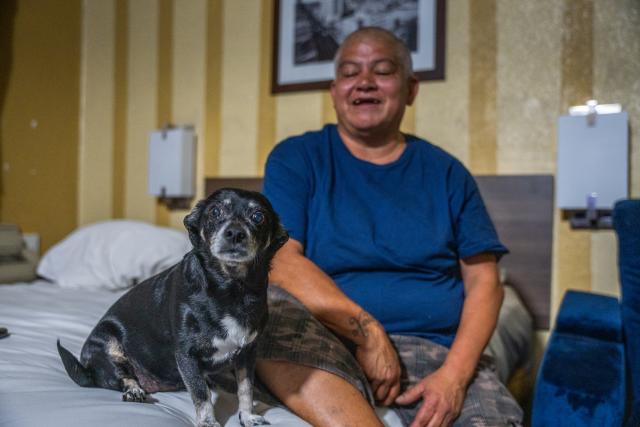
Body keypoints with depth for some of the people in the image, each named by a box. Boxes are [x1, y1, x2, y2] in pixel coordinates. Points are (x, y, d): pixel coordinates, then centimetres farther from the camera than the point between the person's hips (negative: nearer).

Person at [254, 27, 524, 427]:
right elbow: (280, 259, -6)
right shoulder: (297, 158, 7)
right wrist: (367, 331, -17)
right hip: (331, 344, 1)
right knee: (273, 309, -32)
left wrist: (455, 374, -10)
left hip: (440, 350, 0)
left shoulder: (446, 172, 12)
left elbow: (484, 281, 6)